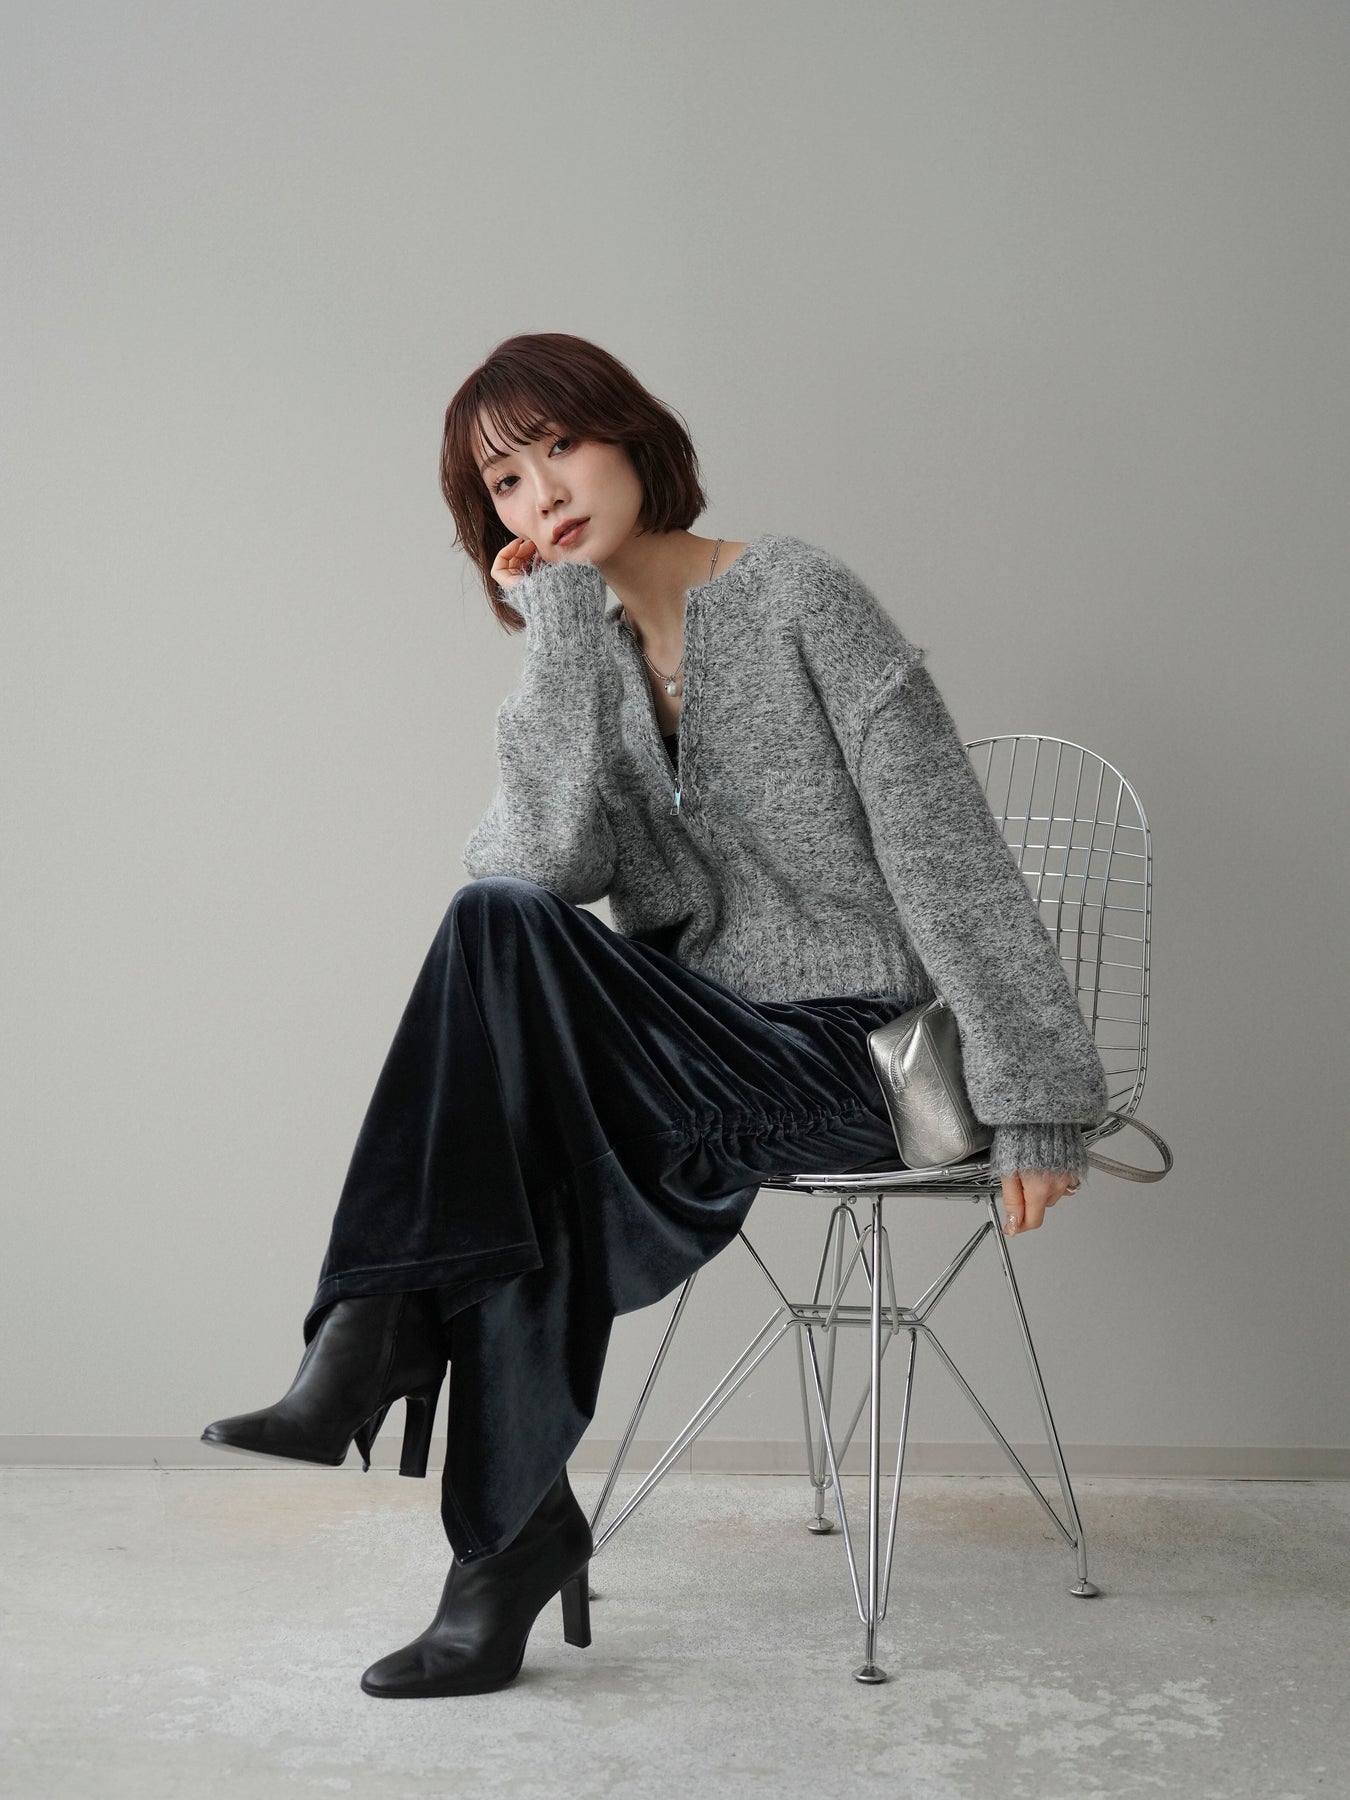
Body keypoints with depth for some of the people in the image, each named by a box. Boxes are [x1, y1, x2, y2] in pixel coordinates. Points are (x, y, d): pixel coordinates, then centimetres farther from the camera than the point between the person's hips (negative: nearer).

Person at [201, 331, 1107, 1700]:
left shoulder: (795, 595, -4)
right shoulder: (582, 653, 11)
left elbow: (945, 848, -9)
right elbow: (548, 861, -9)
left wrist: (1032, 1103, -12)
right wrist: (561, 625, -9)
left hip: (856, 1049, -5)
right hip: (702, 1040, 5)